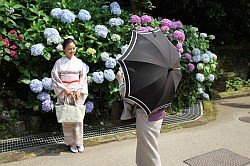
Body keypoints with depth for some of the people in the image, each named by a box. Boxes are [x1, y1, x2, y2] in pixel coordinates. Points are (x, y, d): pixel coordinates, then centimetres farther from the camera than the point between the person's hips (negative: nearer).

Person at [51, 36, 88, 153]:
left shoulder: (79, 62, 6)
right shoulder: (59, 62, 0)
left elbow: (83, 78, 5)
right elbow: (55, 78, -1)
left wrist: (79, 90, -7)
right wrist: (65, 90, -11)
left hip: (77, 94, 1)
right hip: (64, 94, -1)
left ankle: (79, 142, 16)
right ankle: (71, 142, 16)